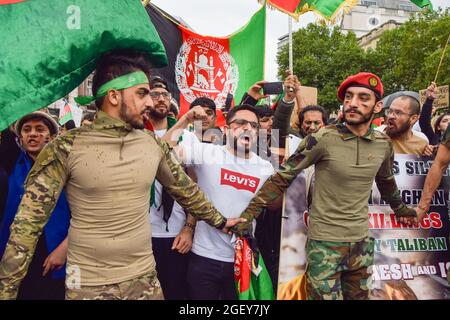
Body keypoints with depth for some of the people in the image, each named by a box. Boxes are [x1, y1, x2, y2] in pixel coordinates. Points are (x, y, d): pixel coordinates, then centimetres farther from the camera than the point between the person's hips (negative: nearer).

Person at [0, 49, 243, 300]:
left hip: (145, 277, 4)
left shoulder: (154, 144, -1)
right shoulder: (66, 148, -13)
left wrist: (219, 221, 19)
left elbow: (186, 189, 12)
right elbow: (28, 222, -11)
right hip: (88, 284, -3)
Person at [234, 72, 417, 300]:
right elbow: (282, 177, -15)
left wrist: (400, 209, 33)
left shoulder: (383, 144, -1)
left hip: (361, 240, 5)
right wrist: (248, 214, -20)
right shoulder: (323, 138, -17)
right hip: (325, 241, -5)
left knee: (359, 296, 22)